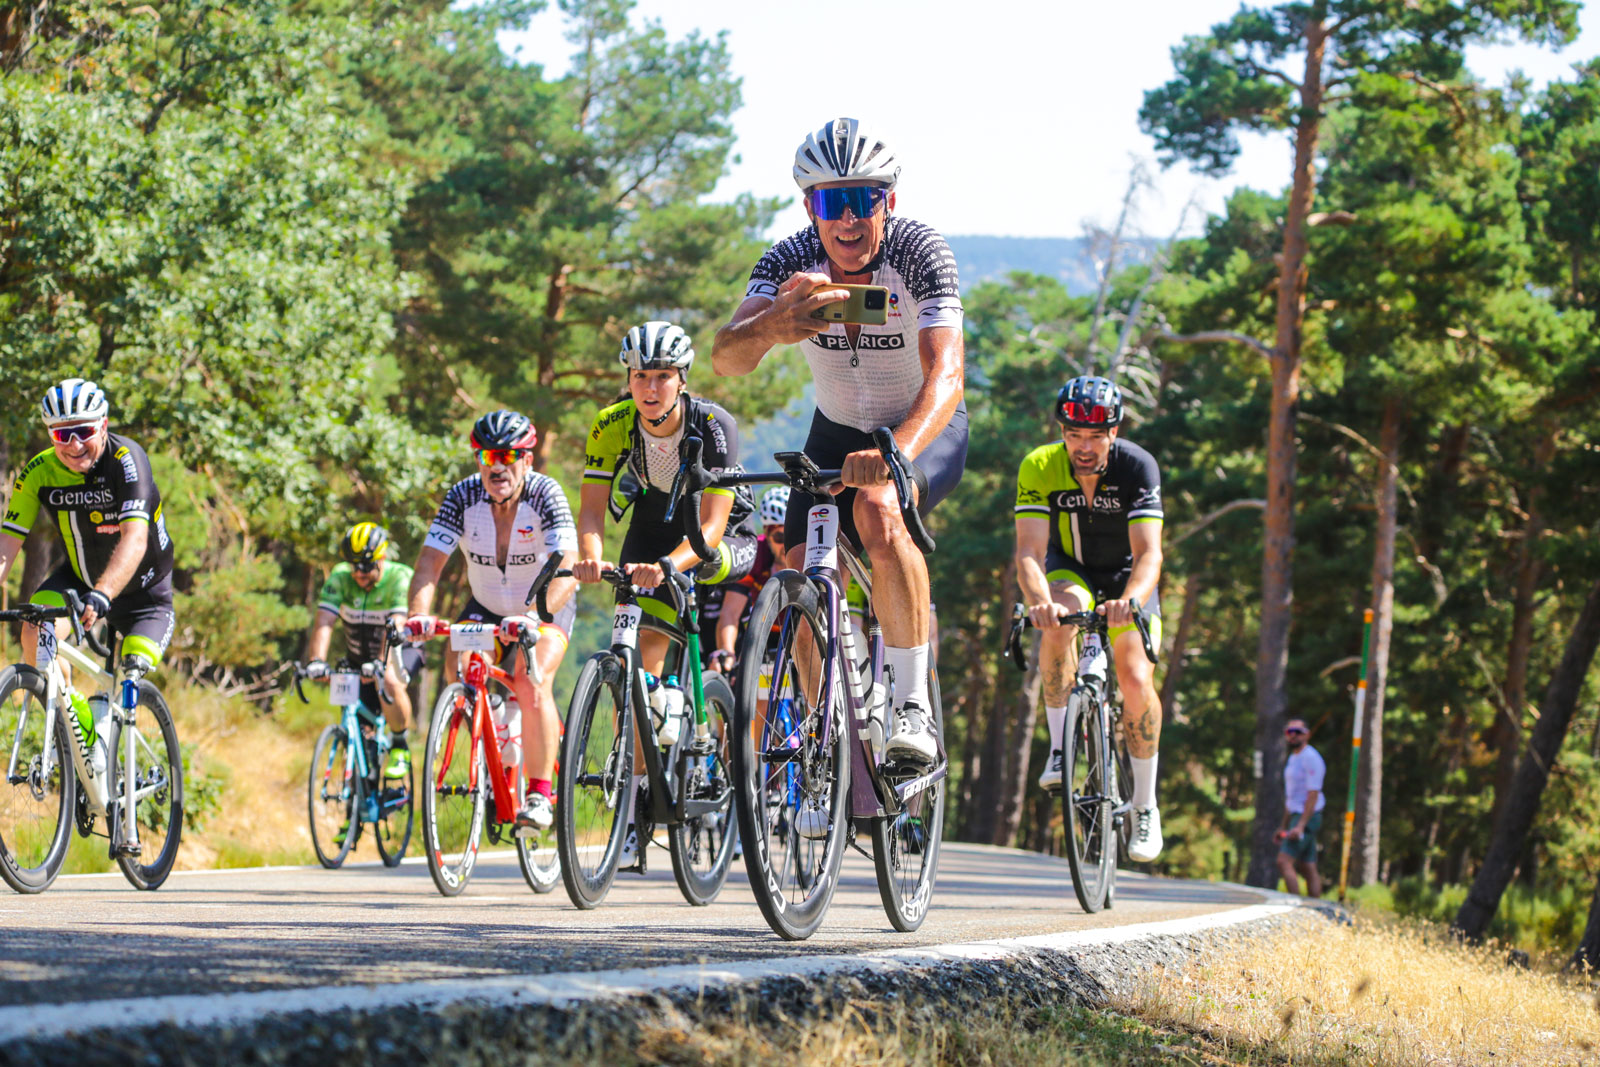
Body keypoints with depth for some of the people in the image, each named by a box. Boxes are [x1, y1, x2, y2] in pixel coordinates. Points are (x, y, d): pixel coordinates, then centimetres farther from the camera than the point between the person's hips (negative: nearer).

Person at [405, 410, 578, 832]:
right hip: (487, 607, 4)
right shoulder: (463, 497, -19)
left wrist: (535, 617, -56)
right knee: (458, 670, -21)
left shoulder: (545, 494, -27)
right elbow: (430, 563, -26)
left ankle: (540, 793, -17)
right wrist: (419, 613, -46)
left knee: (532, 681, -27)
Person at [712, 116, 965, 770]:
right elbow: (726, 359, -35)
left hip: (925, 429, -4)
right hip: (838, 429, 4)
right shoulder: (789, 264, -20)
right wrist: (770, 327, -59)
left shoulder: (919, 252, -28)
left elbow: (945, 376, -41)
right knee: (802, 571, -10)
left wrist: (894, 454, -59)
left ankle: (915, 709, -30)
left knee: (878, 510, -34)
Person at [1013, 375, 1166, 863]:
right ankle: (1060, 747, -22)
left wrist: (1130, 600, -56)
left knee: (1136, 682, -16)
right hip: (1069, 571, 1)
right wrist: (1039, 602, -53)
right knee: (1062, 616, -34)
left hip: (1127, 577, 0)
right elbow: (1029, 551, -33)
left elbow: (1149, 553, -36)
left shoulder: (1137, 467, -28)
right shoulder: (1038, 469, -25)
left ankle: (1145, 805, 3)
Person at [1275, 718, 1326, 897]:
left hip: (1306, 818, -10)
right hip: (1296, 817, 10)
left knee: (1284, 862, -17)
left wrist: (1300, 826, -25)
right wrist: (1284, 827, 24)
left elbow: (1313, 795, -18)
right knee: (1308, 869, 7)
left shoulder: (1311, 758, -12)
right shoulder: (1292, 759, 18)